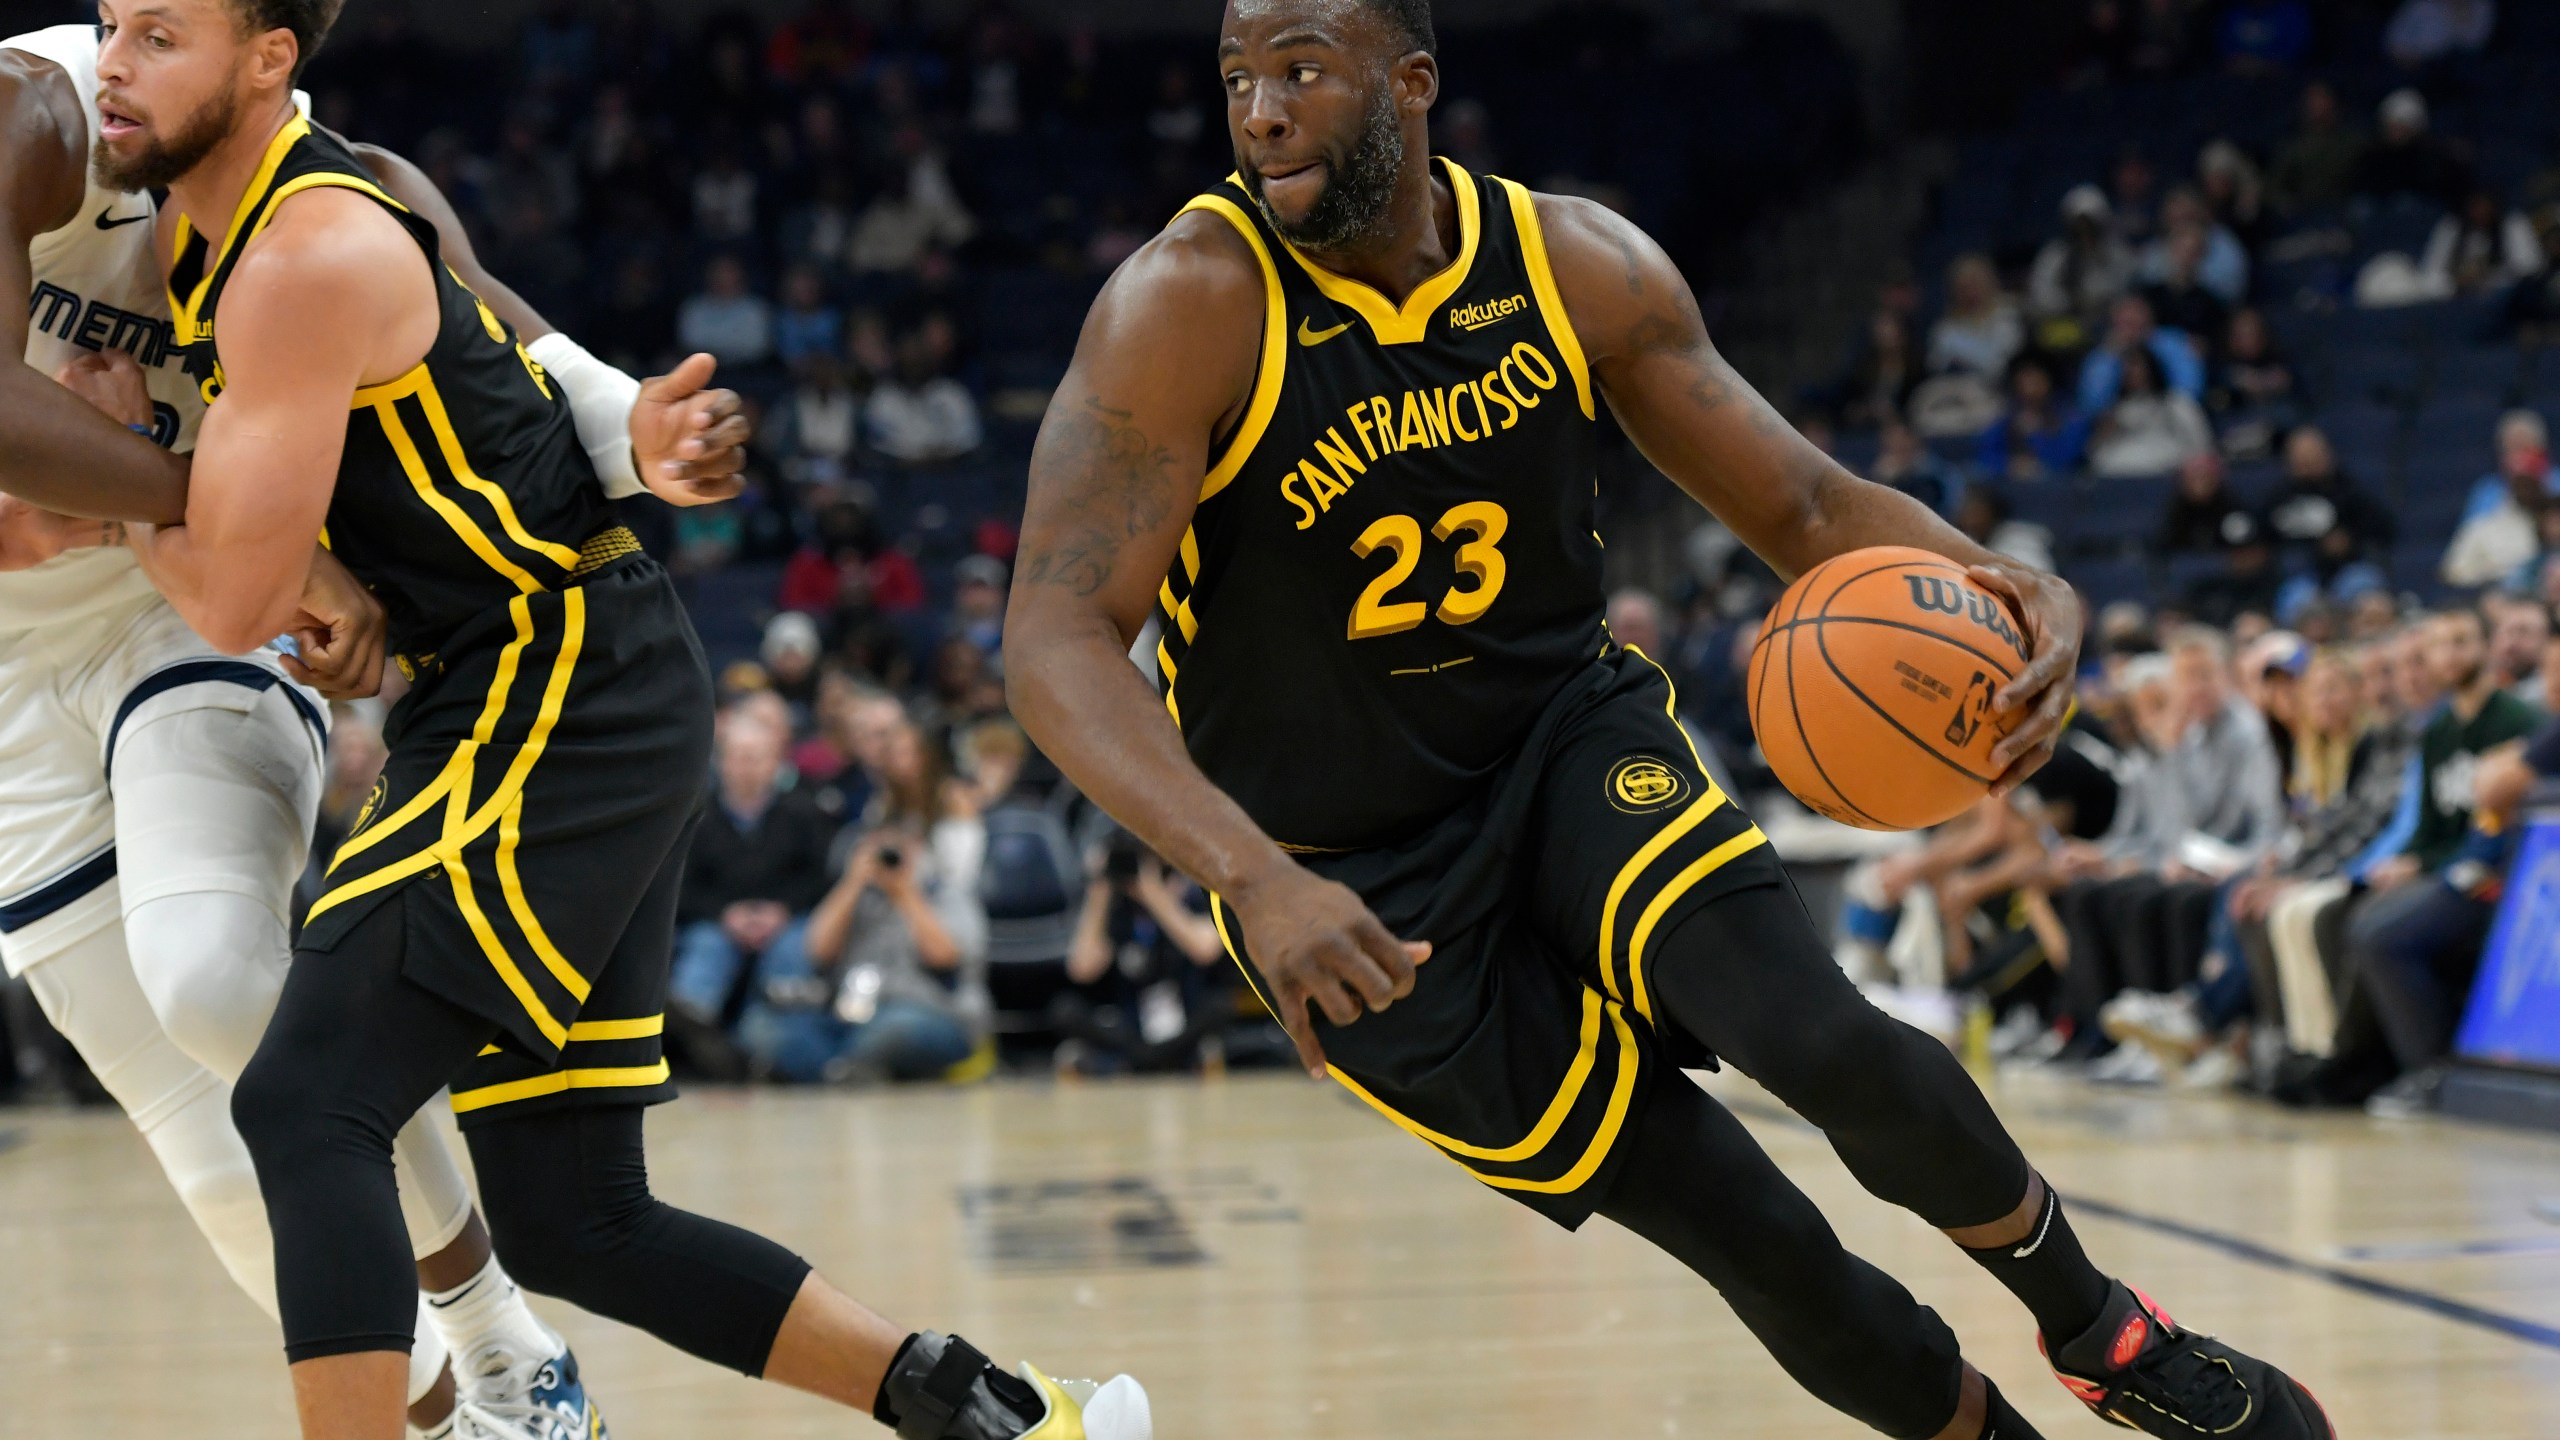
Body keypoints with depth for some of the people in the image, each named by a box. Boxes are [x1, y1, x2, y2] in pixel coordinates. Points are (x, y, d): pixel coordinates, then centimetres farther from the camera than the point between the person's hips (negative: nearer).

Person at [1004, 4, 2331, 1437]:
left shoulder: (1581, 265, -8)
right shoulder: (1191, 308, -20)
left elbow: (1810, 510, -2)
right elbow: (1058, 639, -28)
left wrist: (2012, 590, -24)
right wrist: (1257, 879, -44)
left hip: (1572, 734, 3)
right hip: (1361, 883, -2)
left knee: (1827, 1042, -23)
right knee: (1766, 1251, -7)